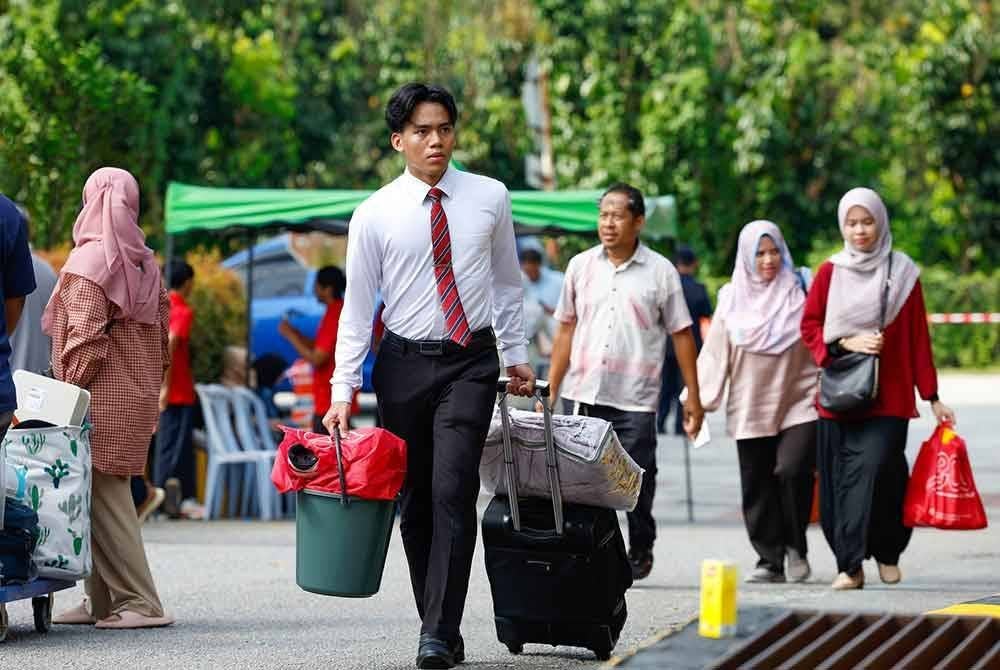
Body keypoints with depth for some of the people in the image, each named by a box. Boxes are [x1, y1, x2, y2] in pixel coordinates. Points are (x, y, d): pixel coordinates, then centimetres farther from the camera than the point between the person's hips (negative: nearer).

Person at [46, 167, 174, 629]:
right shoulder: (145, 264, 12)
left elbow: (84, 340, -17)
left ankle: (140, 603, -11)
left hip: (101, 400, -8)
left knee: (103, 497, -6)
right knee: (110, 496, 13)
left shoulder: (88, 263, -11)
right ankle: (103, 600, 15)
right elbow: (159, 334, 14)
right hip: (138, 398, 8)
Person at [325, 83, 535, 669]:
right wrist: (344, 390, -6)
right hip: (405, 363, 1)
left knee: (453, 493, -14)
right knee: (416, 501, 5)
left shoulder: (490, 198, 3)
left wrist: (517, 355, 11)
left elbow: (507, 283, 13)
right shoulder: (376, 214, 0)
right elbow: (358, 306, 0)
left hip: (471, 362, -1)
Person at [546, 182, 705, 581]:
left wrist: (693, 397, 2)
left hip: (635, 399, -2)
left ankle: (640, 552, 20)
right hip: (583, 395, 2)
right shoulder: (581, 266, 10)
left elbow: (682, 335, 5)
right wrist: (551, 391, 9)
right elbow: (566, 330, 14)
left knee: (637, 481, 2)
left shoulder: (660, 272, 3)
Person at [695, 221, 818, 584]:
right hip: (750, 410, 2)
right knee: (757, 488, 3)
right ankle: (770, 560, 11)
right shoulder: (732, 300, 7)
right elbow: (715, 353, 7)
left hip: (798, 403, -2)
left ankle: (795, 546, -1)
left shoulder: (799, 294, 3)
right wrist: (700, 400, 1)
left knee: (793, 470, -19)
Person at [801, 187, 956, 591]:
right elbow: (810, 328, 8)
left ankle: (888, 552, -5)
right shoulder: (830, 273, 8)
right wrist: (847, 343, -10)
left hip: (888, 395, -2)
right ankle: (849, 565, 5)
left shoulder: (903, 273, 5)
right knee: (839, 480, -2)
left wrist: (932, 397, 6)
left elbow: (918, 340, 7)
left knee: (876, 466, -18)